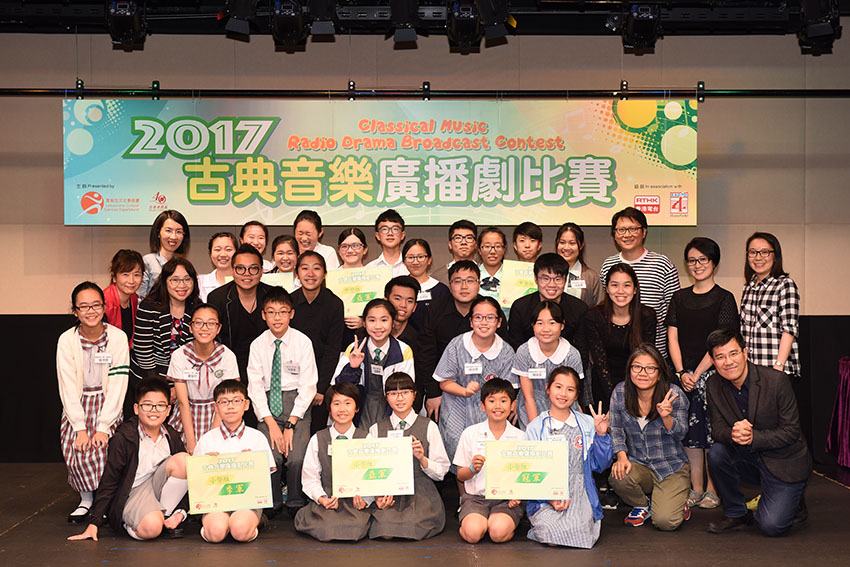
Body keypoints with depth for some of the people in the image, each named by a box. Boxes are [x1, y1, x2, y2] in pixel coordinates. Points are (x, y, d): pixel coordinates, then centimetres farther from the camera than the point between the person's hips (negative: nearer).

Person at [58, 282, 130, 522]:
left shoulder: (118, 337, -7)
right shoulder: (67, 340, -4)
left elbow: (118, 385, -9)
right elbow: (68, 387, -7)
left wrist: (103, 427, -16)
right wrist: (80, 428, -15)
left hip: (108, 405, -1)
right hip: (76, 407, 1)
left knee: (102, 447, -23)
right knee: (77, 451, -21)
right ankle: (86, 499, 5)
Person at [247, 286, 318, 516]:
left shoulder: (303, 342, -3)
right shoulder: (258, 345, 2)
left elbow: (307, 385, -4)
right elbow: (255, 386, 0)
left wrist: (290, 424, -11)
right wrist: (271, 424, -11)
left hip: (298, 401, -1)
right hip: (268, 403, 1)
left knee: (296, 456, -20)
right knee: (271, 455, -19)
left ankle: (296, 503, 4)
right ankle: (272, 503, 5)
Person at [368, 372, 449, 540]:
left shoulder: (429, 427, 5)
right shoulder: (376, 429, 10)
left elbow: (442, 472, 4)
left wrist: (422, 459, -15)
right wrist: (378, 496, -11)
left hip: (421, 493, -1)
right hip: (388, 493, 1)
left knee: (412, 529, -28)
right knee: (385, 532, -27)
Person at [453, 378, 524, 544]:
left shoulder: (520, 437, 5)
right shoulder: (470, 434, 4)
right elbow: (460, 476, 7)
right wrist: (473, 469, -15)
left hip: (507, 499, 0)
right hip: (475, 497, 0)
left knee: (499, 533, -29)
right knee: (472, 533, -28)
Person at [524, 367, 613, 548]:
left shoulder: (587, 424, 10)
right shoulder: (535, 427, 4)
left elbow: (599, 465, 12)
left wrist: (601, 435, -2)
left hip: (579, 496, 1)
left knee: (581, 536, -27)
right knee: (554, 538, -27)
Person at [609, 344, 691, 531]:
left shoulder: (674, 394, -11)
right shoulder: (620, 392, -4)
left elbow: (680, 433, -11)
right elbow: (616, 429, 4)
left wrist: (666, 417, -32)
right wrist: (621, 456, -13)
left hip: (671, 466, -2)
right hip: (638, 464, 3)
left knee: (665, 521, -20)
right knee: (618, 477, -32)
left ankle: (678, 503, 20)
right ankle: (642, 504, 5)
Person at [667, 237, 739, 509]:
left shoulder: (724, 298, 0)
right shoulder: (679, 297, 12)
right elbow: (672, 337, 8)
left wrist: (697, 374, -12)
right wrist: (681, 373, -5)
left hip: (711, 372, -4)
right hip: (683, 374, 4)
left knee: (713, 431, -3)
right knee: (690, 431, 5)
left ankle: (712, 489, 8)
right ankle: (696, 489, 13)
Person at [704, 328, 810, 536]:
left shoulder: (777, 381, -20)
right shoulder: (714, 385, -6)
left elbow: (791, 431, -16)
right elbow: (717, 428, -5)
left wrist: (753, 437, -31)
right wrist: (732, 434, -30)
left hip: (785, 462, -5)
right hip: (750, 459, 5)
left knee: (771, 526, -18)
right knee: (716, 453, -25)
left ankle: (793, 503, 18)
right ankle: (736, 514, -3)